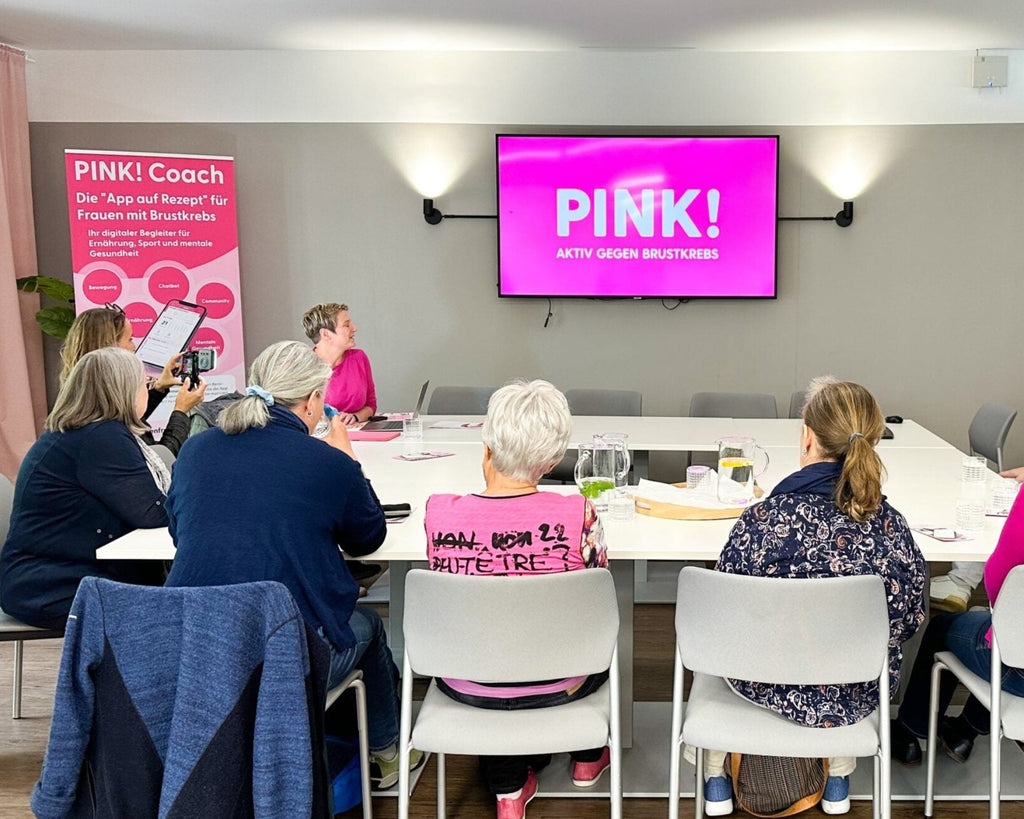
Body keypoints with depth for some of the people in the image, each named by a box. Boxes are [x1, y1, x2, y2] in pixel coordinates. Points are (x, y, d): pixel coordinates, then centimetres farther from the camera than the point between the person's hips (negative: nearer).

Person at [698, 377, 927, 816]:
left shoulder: (764, 519, -26)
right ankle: (839, 781, 49)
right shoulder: (892, 526, -17)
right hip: (857, 698, 3)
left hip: (770, 688, -2)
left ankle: (716, 780, 43)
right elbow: (909, 622, -4)